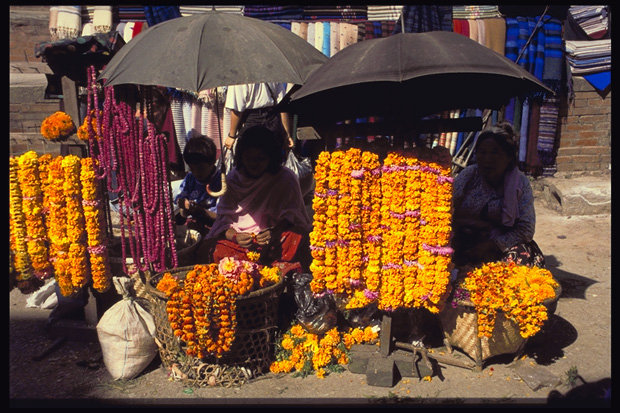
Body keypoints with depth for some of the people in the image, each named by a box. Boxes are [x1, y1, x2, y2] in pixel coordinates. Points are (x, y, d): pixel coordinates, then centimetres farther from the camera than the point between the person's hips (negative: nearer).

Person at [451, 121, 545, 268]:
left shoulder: (520, 183, -1)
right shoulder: (468, 175, 0)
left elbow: (526, 229, -5)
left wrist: (491, 245, -17)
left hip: (503, 243, 2)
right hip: (465, 241, -1)